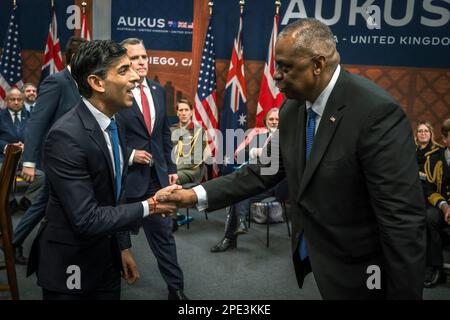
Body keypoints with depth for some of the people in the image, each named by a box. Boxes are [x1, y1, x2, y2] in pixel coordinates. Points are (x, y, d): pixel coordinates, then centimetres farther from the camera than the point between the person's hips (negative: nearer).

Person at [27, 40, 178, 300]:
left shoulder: (114, 122, 1)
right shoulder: (66, 137, -26)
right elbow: (86, 219, -27)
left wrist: (123, 247, 11)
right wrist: (148, 207, -18)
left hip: (107, 259, 7)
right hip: (71, 267, -7)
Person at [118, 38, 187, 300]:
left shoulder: (158, 91, 9)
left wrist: (171, 168, 13)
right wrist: (129, 155, -16)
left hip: (157, 175, 5)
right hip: (125, 175, -5)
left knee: (163, 234, 11)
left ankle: (176, 288, 21)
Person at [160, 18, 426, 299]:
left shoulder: (376, 111, -26)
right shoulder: (293, 108, -1)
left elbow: (403, 217, -25)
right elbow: (266, 170, 4)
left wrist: (405, 294, -20)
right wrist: (197, 195, -3)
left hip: (358, 269, -6)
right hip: (314, 254, 7)